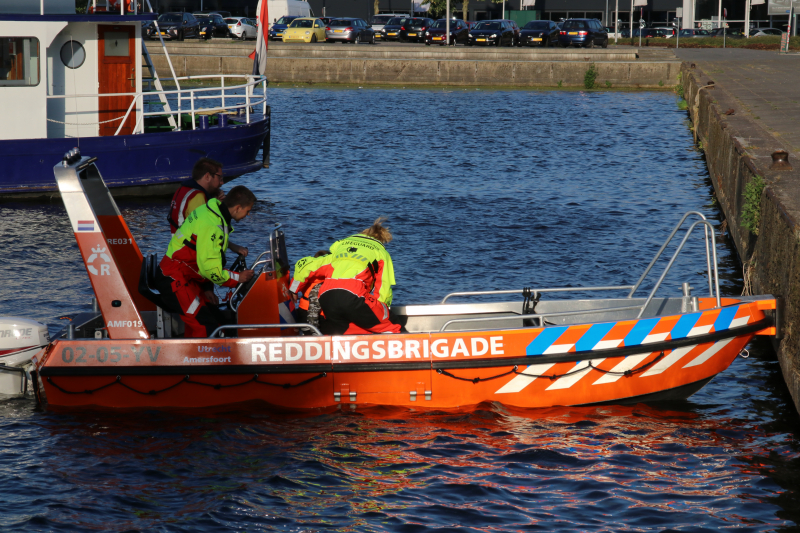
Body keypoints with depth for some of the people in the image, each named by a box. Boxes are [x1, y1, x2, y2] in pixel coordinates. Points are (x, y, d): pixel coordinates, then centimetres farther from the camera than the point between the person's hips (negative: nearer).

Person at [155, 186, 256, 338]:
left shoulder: (211, 212, 7)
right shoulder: (212, 226, -25)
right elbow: (211, 270, -23)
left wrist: (206, 288, 10)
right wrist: (238, 278, -8)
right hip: (174, 280, -10)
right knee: (206, 328, -15)